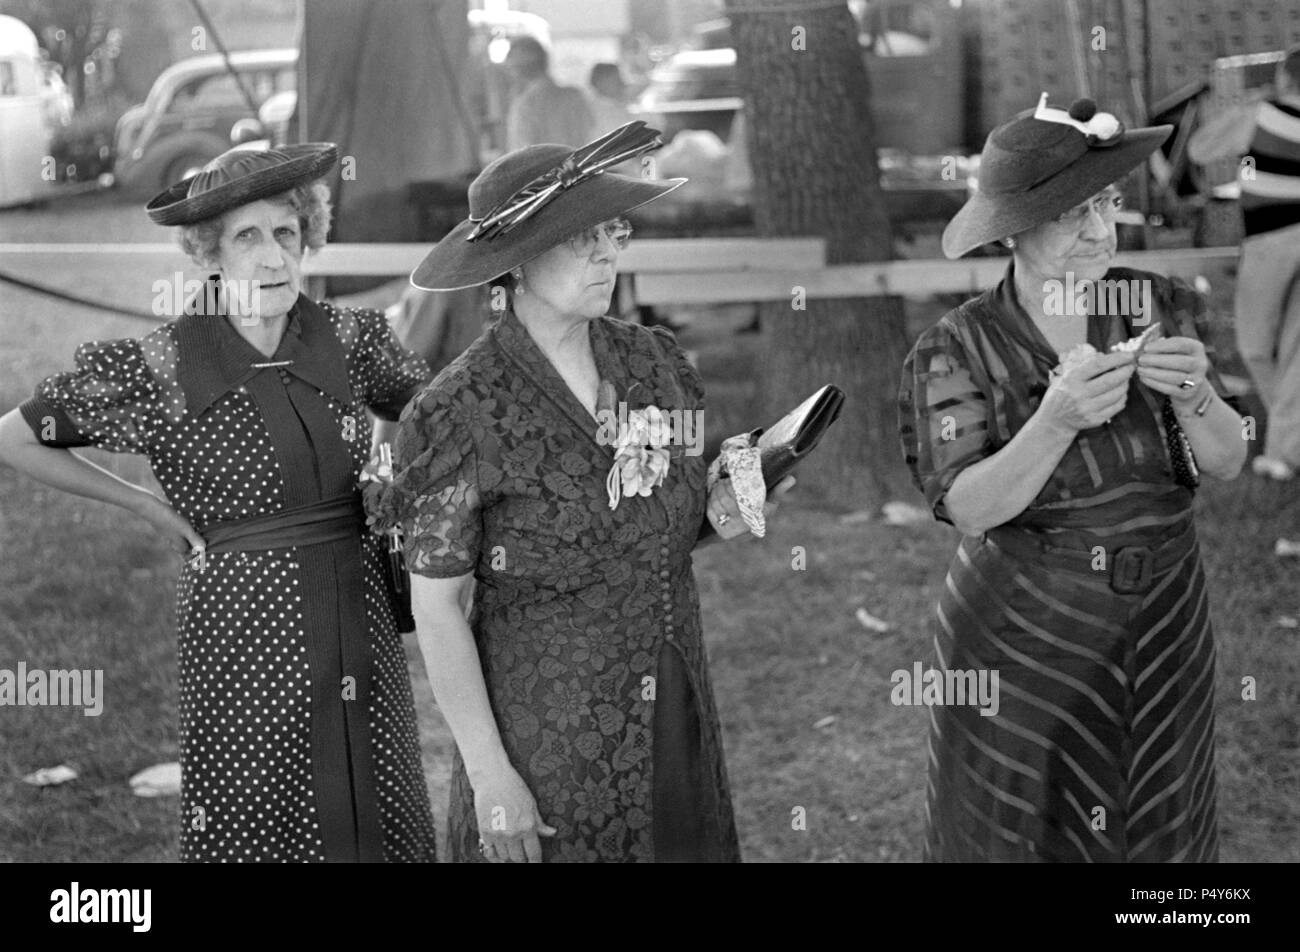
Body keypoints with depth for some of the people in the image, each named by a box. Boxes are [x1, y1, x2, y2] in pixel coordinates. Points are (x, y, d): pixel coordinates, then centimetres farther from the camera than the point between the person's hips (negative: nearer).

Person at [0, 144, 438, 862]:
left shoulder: (349, 342, 1)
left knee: (384, 828, 7)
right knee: (253, 832, 3)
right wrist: (144, 504, 0)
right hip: (243, 634, -3)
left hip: (362, 626, 4)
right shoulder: (160, 369, -9)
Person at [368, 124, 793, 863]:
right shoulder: (466, 411, -15)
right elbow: (436, 608, -11)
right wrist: (488, 773, -14)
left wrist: (722, 514, -7)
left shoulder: (653, 361, 0)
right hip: (546, 739, -5)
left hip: (677, 720, 5)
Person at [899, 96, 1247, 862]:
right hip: (1023, 641, -3)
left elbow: (1228, 462, -6)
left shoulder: (1161, 309, -5)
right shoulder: (961, 350, -13)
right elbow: (969, 508, -21)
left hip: (1164, 635, 3)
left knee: (1158, 828, 17)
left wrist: (1191, 397, -27)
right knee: (1019, 832, 8)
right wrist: (1057, 420, -35)